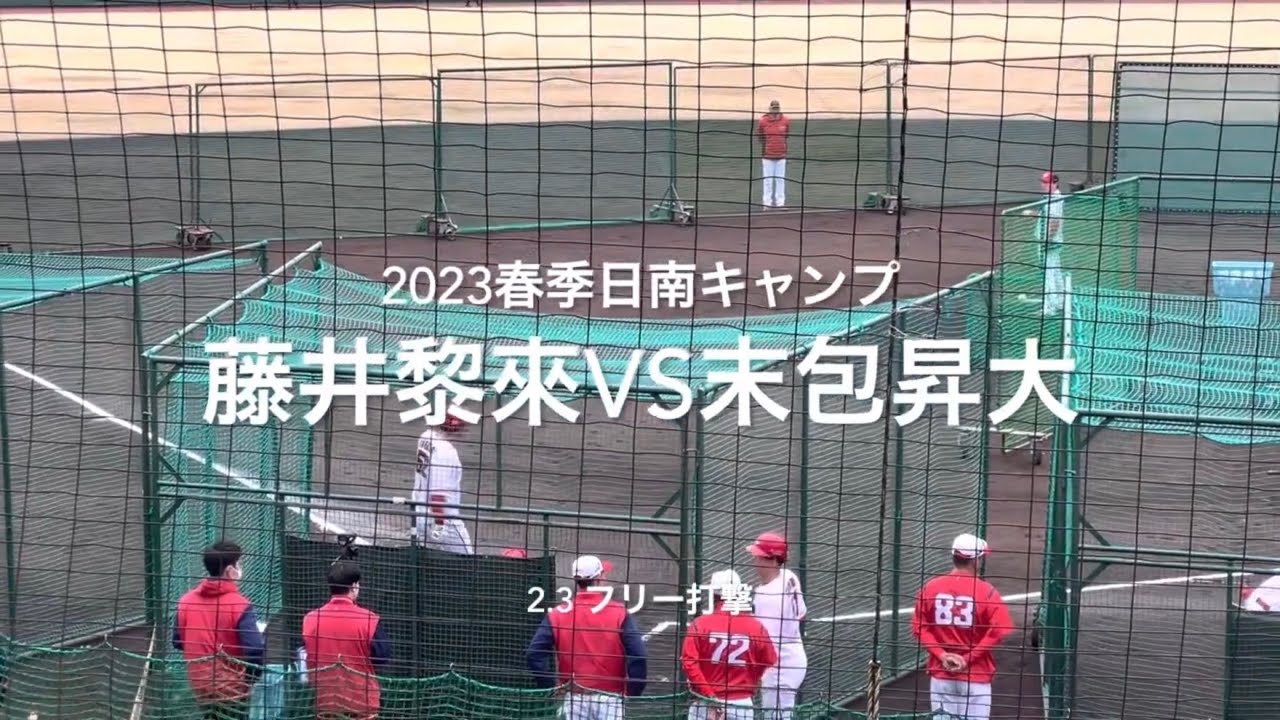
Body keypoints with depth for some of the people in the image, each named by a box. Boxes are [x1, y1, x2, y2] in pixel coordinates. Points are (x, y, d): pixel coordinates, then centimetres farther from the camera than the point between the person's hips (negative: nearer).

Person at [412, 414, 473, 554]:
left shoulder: (426, 438, 3)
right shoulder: (444, 450, -23)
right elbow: (438, 493, -24)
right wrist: (439, 525, -21)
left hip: (422, 516, 9)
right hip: (444, 521, -9)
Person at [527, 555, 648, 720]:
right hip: (610, 699, -2)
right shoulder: (618, 613, -9)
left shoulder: (558, 614, -1)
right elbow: (638, 656, -15)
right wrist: (633, 691, -1)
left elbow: (535, 654, -8)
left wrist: (551, 686, 2)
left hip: (574, 699, 3)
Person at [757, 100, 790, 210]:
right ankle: (767, 202, 13)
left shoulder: (785, 121, -3)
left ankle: (780, 202, 17)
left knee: (780, 180, 9)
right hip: (768, 156, -2)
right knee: (768, 180, 4)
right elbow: (760, 138, 2)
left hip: (781, 155, 2)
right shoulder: (763, 122, -9)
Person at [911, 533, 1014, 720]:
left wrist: (941, 655, -5)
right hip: (976, 674, -3)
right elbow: (996, 632, -16)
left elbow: (919, 627, -1)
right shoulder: (986, 592, -12)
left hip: (940, 672, 3)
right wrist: (969, 658, -12)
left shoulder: (930, 587, -1)